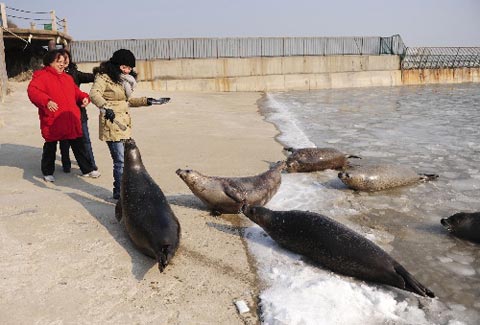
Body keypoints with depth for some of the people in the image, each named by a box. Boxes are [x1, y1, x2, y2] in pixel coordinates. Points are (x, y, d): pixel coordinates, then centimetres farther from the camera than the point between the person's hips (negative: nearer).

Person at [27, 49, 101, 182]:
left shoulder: (67, 78, 16)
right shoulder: (42, 76, -6)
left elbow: (76, 92, 23)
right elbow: (32, 91, -21)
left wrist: (84, 97, 0)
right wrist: (46, 101, -37)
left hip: (71, 121, 5)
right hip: (52, 121, -5)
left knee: (79, 146, 11)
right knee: (50, 147, 9)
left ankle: (87, 169, 21)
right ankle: (48, 172, 25)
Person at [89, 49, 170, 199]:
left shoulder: (124, 79, 16)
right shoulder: (104, 77, -10)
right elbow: (94, 93, -28)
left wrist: (147, 101, 24)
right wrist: (104, 107, -45)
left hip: (124, 124, 8)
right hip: (112, 123, -8)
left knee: (122, 159, 13)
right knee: (121, 161, -8)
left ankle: (120, 190, 25)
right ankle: (120, 192, 3)